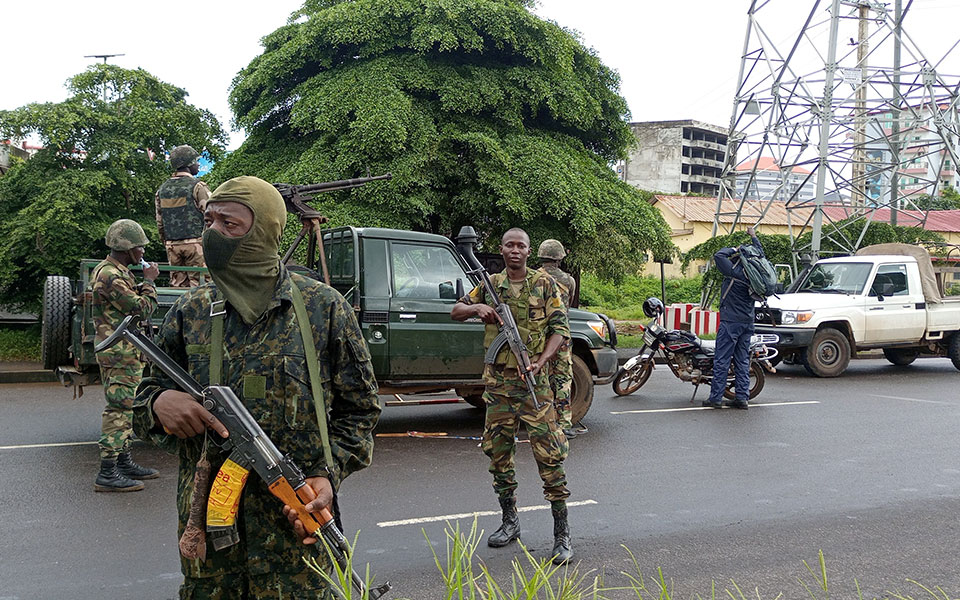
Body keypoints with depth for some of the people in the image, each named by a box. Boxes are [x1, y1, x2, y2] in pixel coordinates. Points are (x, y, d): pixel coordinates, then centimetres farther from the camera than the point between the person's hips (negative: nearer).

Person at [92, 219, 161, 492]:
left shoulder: (115, 271, 15)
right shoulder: (111, 276, -19)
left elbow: (132, 303, 23)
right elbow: (143, 309, -19)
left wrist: (143, 286, 6)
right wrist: (149, 281, -5)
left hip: (125, 352, 11)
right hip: (120, 354, -11)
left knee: (124, 408, 16)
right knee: (118, 410, -9)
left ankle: (124, 462, 25)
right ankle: (107, 473, -7)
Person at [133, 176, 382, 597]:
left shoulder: (325, 309, -2)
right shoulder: (191, 310, 5)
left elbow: (359, 408, 4)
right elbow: (147, 392, 13)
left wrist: (330, 474, -11)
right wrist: (160, 402, -11)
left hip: (295, 518, -2)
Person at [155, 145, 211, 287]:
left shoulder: (162, 188, 11)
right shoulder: (198, 186, -8)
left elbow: (159, 222, 14)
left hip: (171, 245, 6)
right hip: (195, 242, -6)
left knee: (177, 284, 10)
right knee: (198, 285, -4)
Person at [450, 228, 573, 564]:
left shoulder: (544, 285, 1)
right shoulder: (490, 285, 10)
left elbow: (560, 329, -2)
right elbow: (456, 311, 15)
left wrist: (540, 362, -17)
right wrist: (477, 308, -8)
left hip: (534, 380, -4)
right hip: (497, 380, 4)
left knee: (549, 453, -8)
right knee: (498, 451, 10)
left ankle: (562, 533, -2)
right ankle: (509, 521, 25)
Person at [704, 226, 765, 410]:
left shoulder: (735, 272, -14)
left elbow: (719, 255, -17)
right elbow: (760, 255, 24)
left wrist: (734, 249, 0)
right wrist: (753, 237, 35)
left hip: (731, 322, -7)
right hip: (748, 322, 7)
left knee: (722, 360, -4)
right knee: (742, 361, 10)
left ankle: (716, 397, -4)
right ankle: (743, 398, 9)